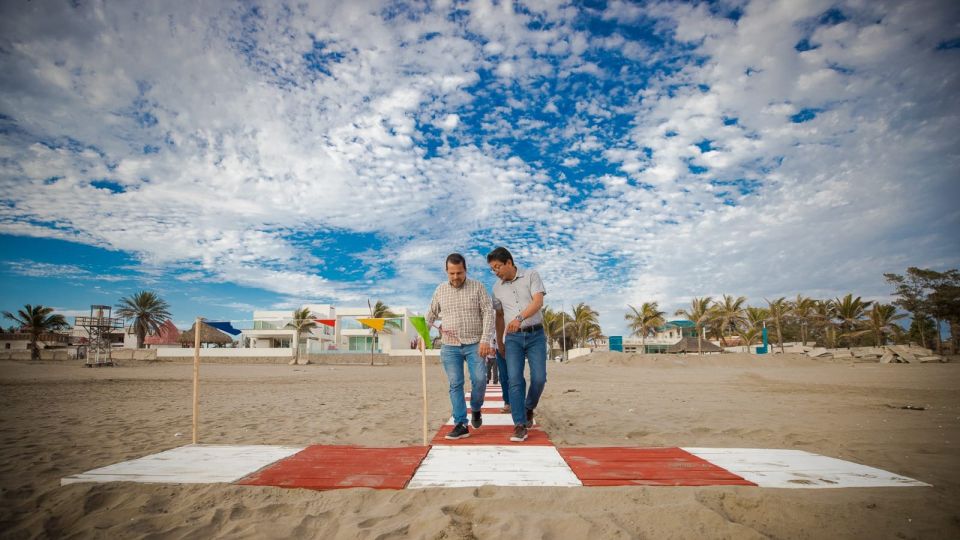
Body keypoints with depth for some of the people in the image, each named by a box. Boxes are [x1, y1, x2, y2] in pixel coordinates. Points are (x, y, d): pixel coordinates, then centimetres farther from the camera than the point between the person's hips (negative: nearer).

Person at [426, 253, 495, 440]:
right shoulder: (440, 290, 9)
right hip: (450, 347, 2)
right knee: (455, 385, -1)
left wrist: (485, 340, -14)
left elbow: (488, 313, -5)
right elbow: (431, 315, 18)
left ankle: (476, 409, 19)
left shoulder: (477, 287, 0)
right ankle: (460, 425, 4)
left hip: (474, 344, -2)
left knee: (479, 380, -10)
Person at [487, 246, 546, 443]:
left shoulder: (531, 276, -3)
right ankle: (520, 426, -9)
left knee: (539, 378, -9)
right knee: (515, 379, -12)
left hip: (535, 335, -2)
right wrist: (500, 343, 24)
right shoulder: (497, 288, 9)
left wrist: (519, 318, -35)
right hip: (513, 338, 2)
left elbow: (538, 302, -17)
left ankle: (528, 408, 21)